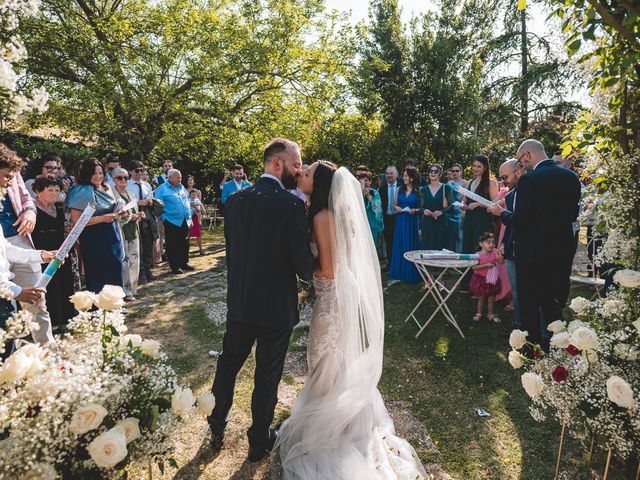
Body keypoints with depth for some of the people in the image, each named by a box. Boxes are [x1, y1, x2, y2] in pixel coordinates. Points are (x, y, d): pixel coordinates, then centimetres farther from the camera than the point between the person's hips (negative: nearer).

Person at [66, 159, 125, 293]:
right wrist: (103, 218, -21)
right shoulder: (82, 192, -11)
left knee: (114, 274, 12)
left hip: (112, 237, 7)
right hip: (94, 241, -7)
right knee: (99, 278, 1)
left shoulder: (105, 189, 9)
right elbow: (76, 220, -16)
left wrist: (118, 213, 2)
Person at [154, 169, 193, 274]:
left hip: (185, 222, 6)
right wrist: (164, 218, -11)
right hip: (172, 222, -6)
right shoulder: (162, 189, -5)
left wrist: (189, 218, 14)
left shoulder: (182, 188, 14)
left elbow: (187, 203, 18)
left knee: (185, 244, 11)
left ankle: (184, 263, 23)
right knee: (173, 246, 1)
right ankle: (174, 267, 9)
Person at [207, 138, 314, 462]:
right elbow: (304, 265, -18)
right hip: (277, 305, -4)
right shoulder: (291, 205, -20)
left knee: (228, 363, 24)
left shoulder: (235, 200, -3)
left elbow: (230, 248, 4)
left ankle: (217, 427, 43)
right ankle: (259, 441, 34)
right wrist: (307, 274, 4)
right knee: (267, 375, 14)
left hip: (239, 301, 5)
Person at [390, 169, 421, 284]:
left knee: (411, 246, 1)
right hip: (400, 221, 3)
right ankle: (400, 272, 17)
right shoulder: (399, 190, 9)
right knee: (400, 246, 6)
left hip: (412, 221, -3)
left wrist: (415, 210, -21)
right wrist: (399, 209, -11)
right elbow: (395, 205, 9)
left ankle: (411, 273, 11)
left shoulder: (418, 191, -1)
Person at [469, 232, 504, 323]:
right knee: (481, 298, 10)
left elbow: (501, 262, -10)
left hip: (492, 280, 3)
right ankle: (479, 314, 25)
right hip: (481, 279, -3)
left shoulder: (494, 253, -3)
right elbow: (474, 267, -21)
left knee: (491, 298, 13)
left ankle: (490, 314, 29)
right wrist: (486, 265, -28)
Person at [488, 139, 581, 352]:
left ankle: (533, 348, 18)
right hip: (562, 252, 7)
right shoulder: (571, 177, 3)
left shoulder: (529, 179, -19)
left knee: (529, 305, 8)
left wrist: (501, 212, -2)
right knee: (553, 304, 20)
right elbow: (572, 214, 10)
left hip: (532, 253, -7)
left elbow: (520, 220, -20)